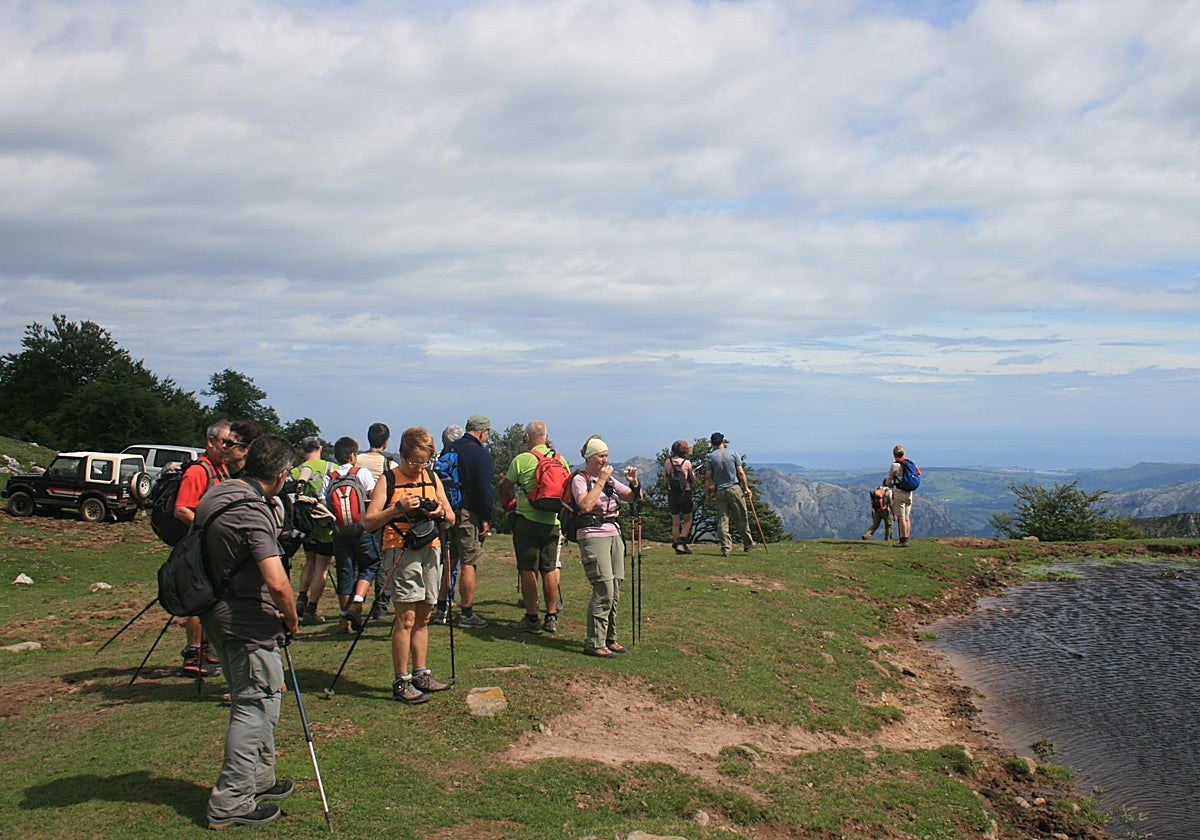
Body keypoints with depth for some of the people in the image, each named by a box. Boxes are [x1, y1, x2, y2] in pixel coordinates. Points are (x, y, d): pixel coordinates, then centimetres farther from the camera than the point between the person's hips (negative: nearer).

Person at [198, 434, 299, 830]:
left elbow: (201, 550, 20)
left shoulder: (214, 494, 5)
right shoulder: (253, 511, -23)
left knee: (256, 699, 20)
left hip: (217, 615, 10)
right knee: (257, 704, 0)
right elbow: (277, 583, -30)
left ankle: (259, 778, 32)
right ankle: (231, 802, 5)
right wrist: (292, 620, -11)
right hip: (247, 622, -10)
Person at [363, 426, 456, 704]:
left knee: (423, 617, 9)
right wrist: (398, 508, -19)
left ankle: (420, 674, 18)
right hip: (401, 552, -5)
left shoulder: (432, 478, 12)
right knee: (406, 617, -8)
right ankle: (401, 682, -3)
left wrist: (440, 512, -8)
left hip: (430, 550, 5)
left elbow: (451, 519, 14)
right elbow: (369, 521, -8)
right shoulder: (388, 480, -2)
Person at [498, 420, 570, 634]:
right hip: (552, 522, 4)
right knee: (550, 570, 12)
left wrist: (502, 480, 21)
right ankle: (551, 617, 16)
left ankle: (532, 619, 4)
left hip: (527, 520, -4)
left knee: (528, 571, 2)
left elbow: (504, 489, -1)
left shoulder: (521, 460, -9)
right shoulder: (561, 460, 3)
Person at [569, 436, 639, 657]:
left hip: (614, 534, 7)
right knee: (604, 591, -13)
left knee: (615, 591, 6)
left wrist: (634, 483, -3)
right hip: (593, 535, -7)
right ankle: (594, 643, -7)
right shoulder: (580, 479, -3)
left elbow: (634, 497, 17)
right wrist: (600, 481, -15)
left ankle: (609, 638, 17)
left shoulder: (610, 480, 18)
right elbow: (586, 505, -20)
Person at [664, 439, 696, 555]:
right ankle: (682, 543, -2)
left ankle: (676, 544, 13)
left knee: (675, 522, 13)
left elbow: (665, 479, 5)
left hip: (672, 494, 3)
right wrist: (692, 472, 19)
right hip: (685, 493, -3)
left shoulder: (668, 462, -1)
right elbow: (693, 480, 0)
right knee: (687, 520, 12)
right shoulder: (687, 462, -8)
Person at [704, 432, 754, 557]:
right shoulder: (733, 453, 1)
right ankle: (748, 544, 18)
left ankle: (725, 548, -2)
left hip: (719, 491, 1)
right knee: (741, 518, 8)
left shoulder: (711, 457, 1)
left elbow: (708, 477, -1)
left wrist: (708, 494, 6)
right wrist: (746, 488, 5)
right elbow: (741, 473, -1)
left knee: (722, 520, 2)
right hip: (734, 489, -1)